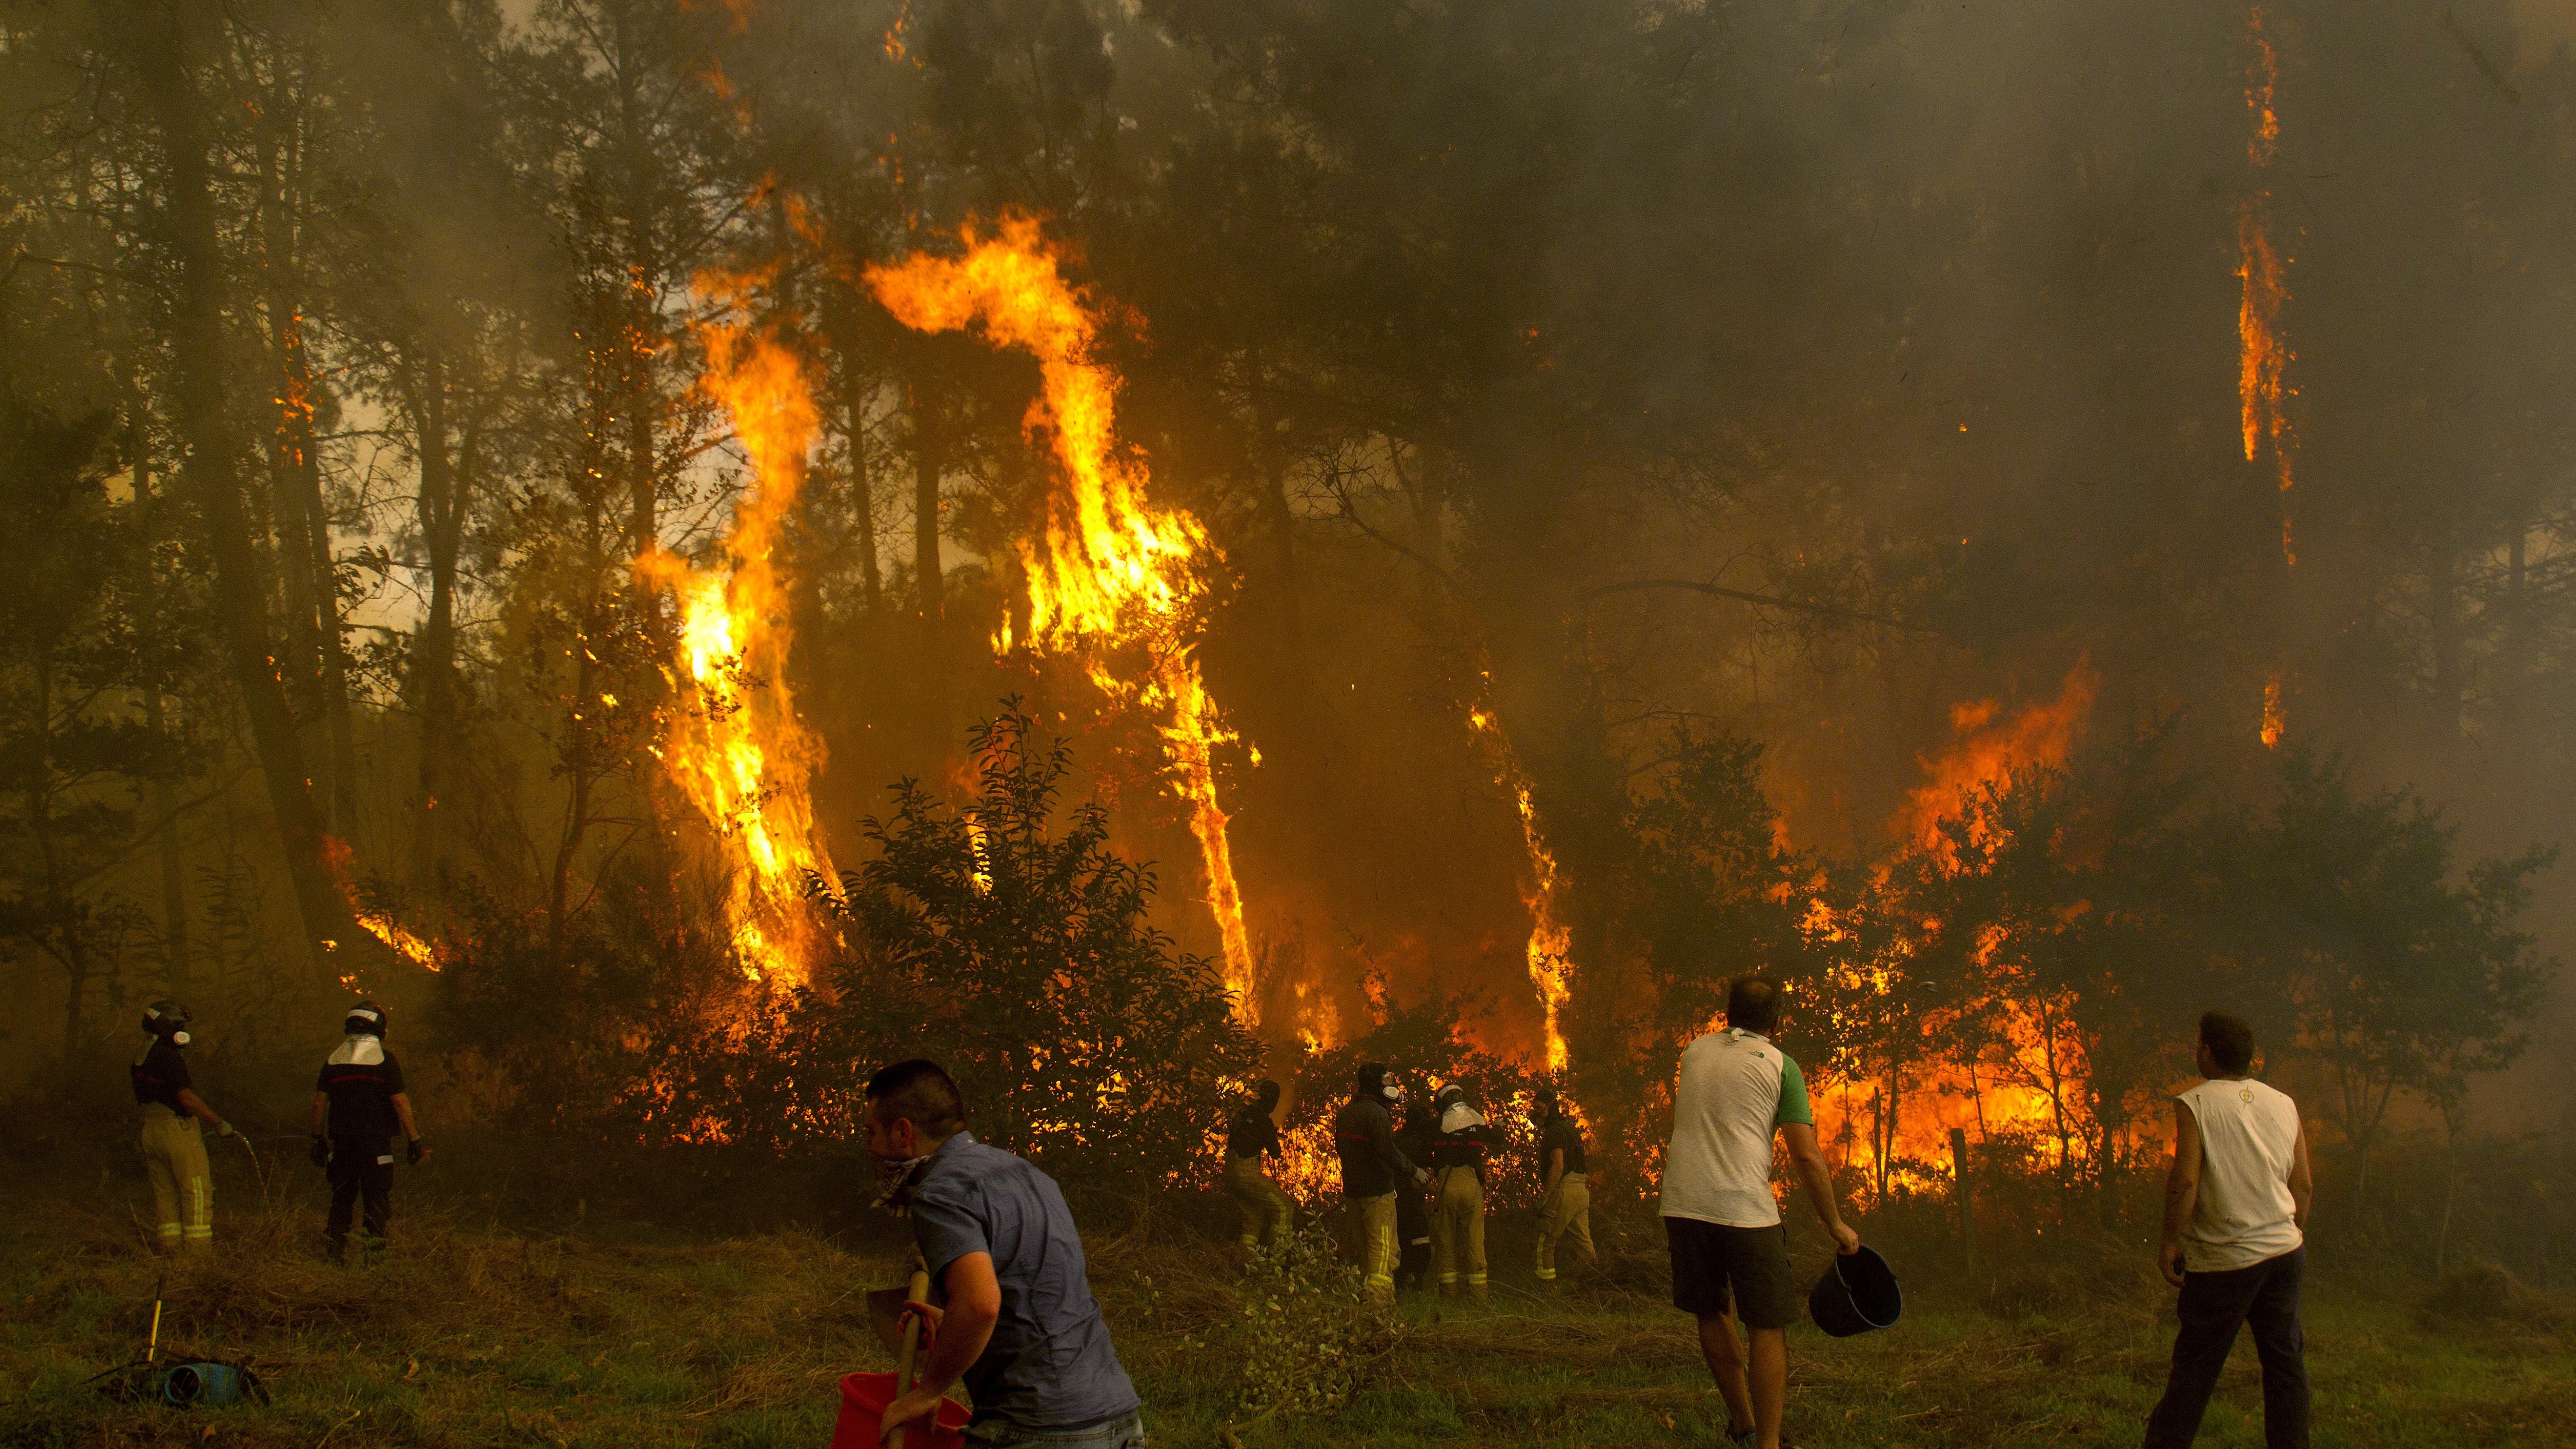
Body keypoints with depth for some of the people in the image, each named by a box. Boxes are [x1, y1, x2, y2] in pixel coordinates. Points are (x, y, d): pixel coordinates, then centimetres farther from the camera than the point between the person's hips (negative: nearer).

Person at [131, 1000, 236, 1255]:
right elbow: (186, 1097, -19)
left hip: (150, 1130, 9)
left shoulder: (140, 1059, 14)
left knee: (164, 1195, 11)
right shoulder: (168, 1057, -15)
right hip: (178, 1129, -9)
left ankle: (170, 1250, 10)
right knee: (197, 1193, -5)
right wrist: (218, 1123, -13)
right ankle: (199, 1250, -8)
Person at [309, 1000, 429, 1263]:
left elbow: (319, 1103, 7)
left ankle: (337, 1252, 13)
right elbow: (400, 1103, -9)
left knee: (342, 1196, 13)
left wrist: (318, 1140, 14)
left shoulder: (334, 1058, 7)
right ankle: (374, 1247, -6)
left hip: (341, 1141, 4)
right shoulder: (384, 1059, -6)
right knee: (378, 1197, 0)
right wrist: (414, 1140, -4)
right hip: (375, 1142, -4)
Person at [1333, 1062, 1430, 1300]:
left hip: (1353, 1189, 9)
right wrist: (1413, 1171, -10)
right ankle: (1379, 1297, -15)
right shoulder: (1377, 1113, -18)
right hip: (1377, 1190, -9)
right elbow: (1388, 1152, -23)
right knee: (1383, 1249, -7)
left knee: (1367, 1249, 18)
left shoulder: (1345, 1111, 11)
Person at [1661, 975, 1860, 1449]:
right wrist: (1837, 1226, 5)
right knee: (1769, 1328, 2)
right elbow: (1807, 1157, -4)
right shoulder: (1780, 1066, 2)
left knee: (1713, 1316, 18)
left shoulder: (1695, 1052, 15)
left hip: (1683, 1204, 4)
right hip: (1745, 1210, -4)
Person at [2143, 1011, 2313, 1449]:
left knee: (2195, 1366, 3)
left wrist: (2170, 1243, -9)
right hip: (2285, 1252, 4)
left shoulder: (2194, 1105, -9)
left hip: (2224, 1261, -4)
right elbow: (2304, 1186, 9)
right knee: (2286, 1363, 9)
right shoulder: (2284, 1105, 6)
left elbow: (2184, 1181, -18)